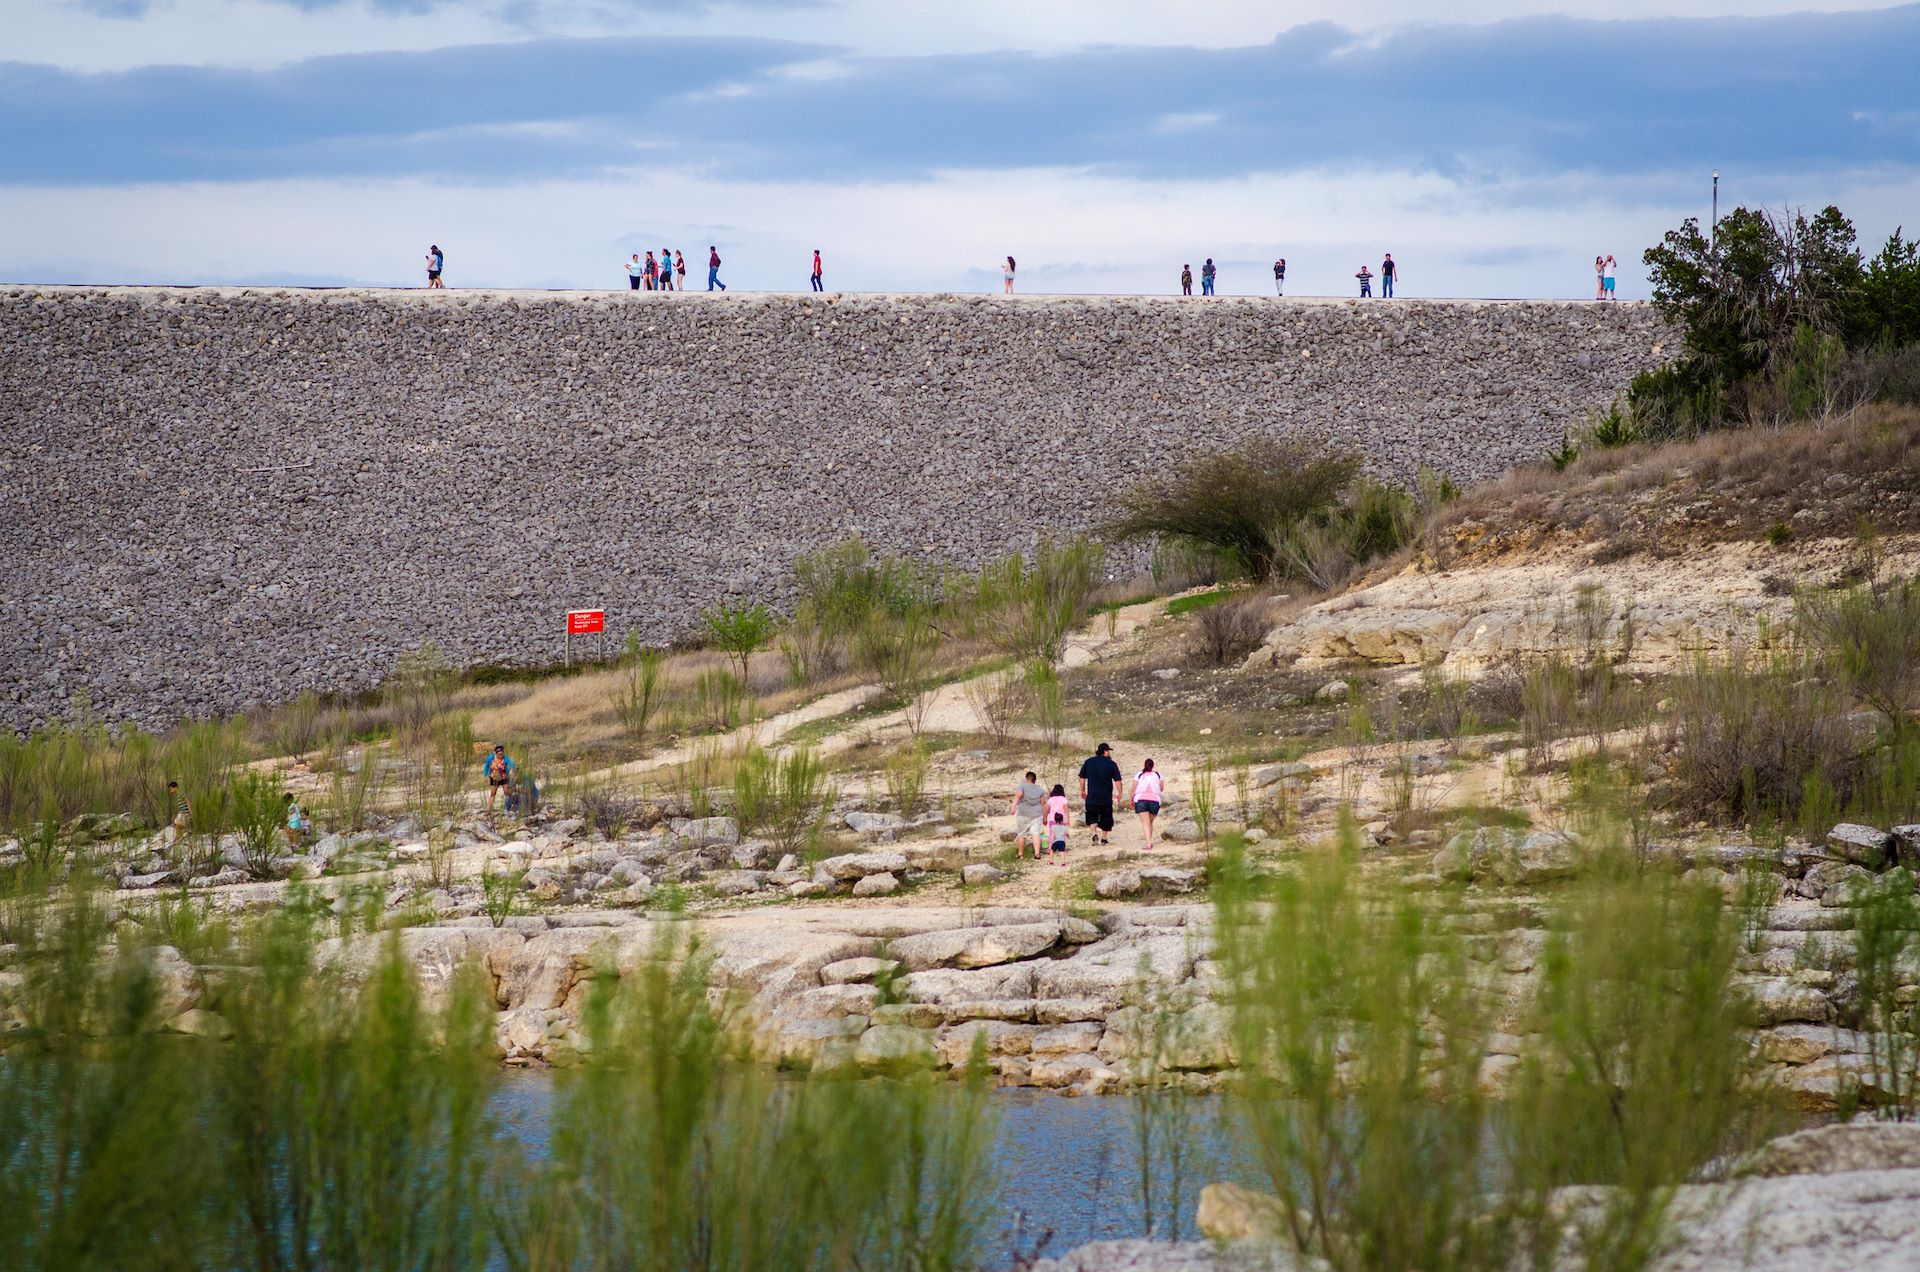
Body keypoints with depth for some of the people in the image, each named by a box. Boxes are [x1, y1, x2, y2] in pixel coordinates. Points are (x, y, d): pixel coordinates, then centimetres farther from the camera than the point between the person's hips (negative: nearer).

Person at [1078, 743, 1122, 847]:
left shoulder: (1089, 762, 3)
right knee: (1106, 818, 14)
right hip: (1106, 796, -1)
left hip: (1092, 796, 1)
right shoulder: (1111, 764, -5)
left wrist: (1082, 790, 19)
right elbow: (1117, 780, -6)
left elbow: (1082, 778, 7)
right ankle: (1104, 838, 18)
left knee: (1092, 817, 8)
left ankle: (1094, 832, -16)